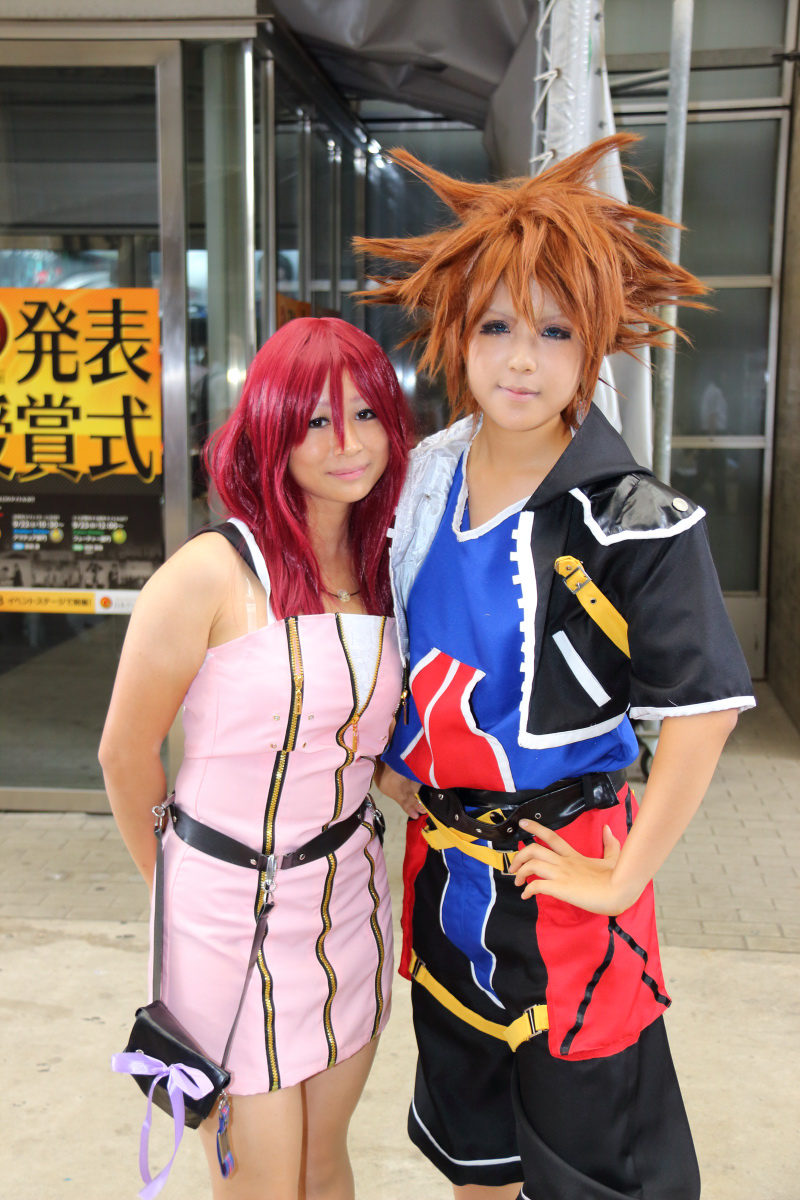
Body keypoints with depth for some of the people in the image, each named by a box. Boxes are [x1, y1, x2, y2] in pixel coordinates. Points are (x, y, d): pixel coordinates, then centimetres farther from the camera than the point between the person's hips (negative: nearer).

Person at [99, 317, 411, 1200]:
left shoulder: (382, 571, 2)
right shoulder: (212, 575, -18)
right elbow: (125, 757, -7)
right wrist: (180, 885, 6)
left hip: (349, 897, 5)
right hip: (233, 908, -5)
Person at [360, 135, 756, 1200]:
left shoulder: (632, 520, -19)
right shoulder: (425, 475, -1)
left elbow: (704, 710, -19)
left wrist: (623, 880, -16)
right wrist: (393, 756, 9)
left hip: (560, 862, -5)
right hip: (442, 853, 6)